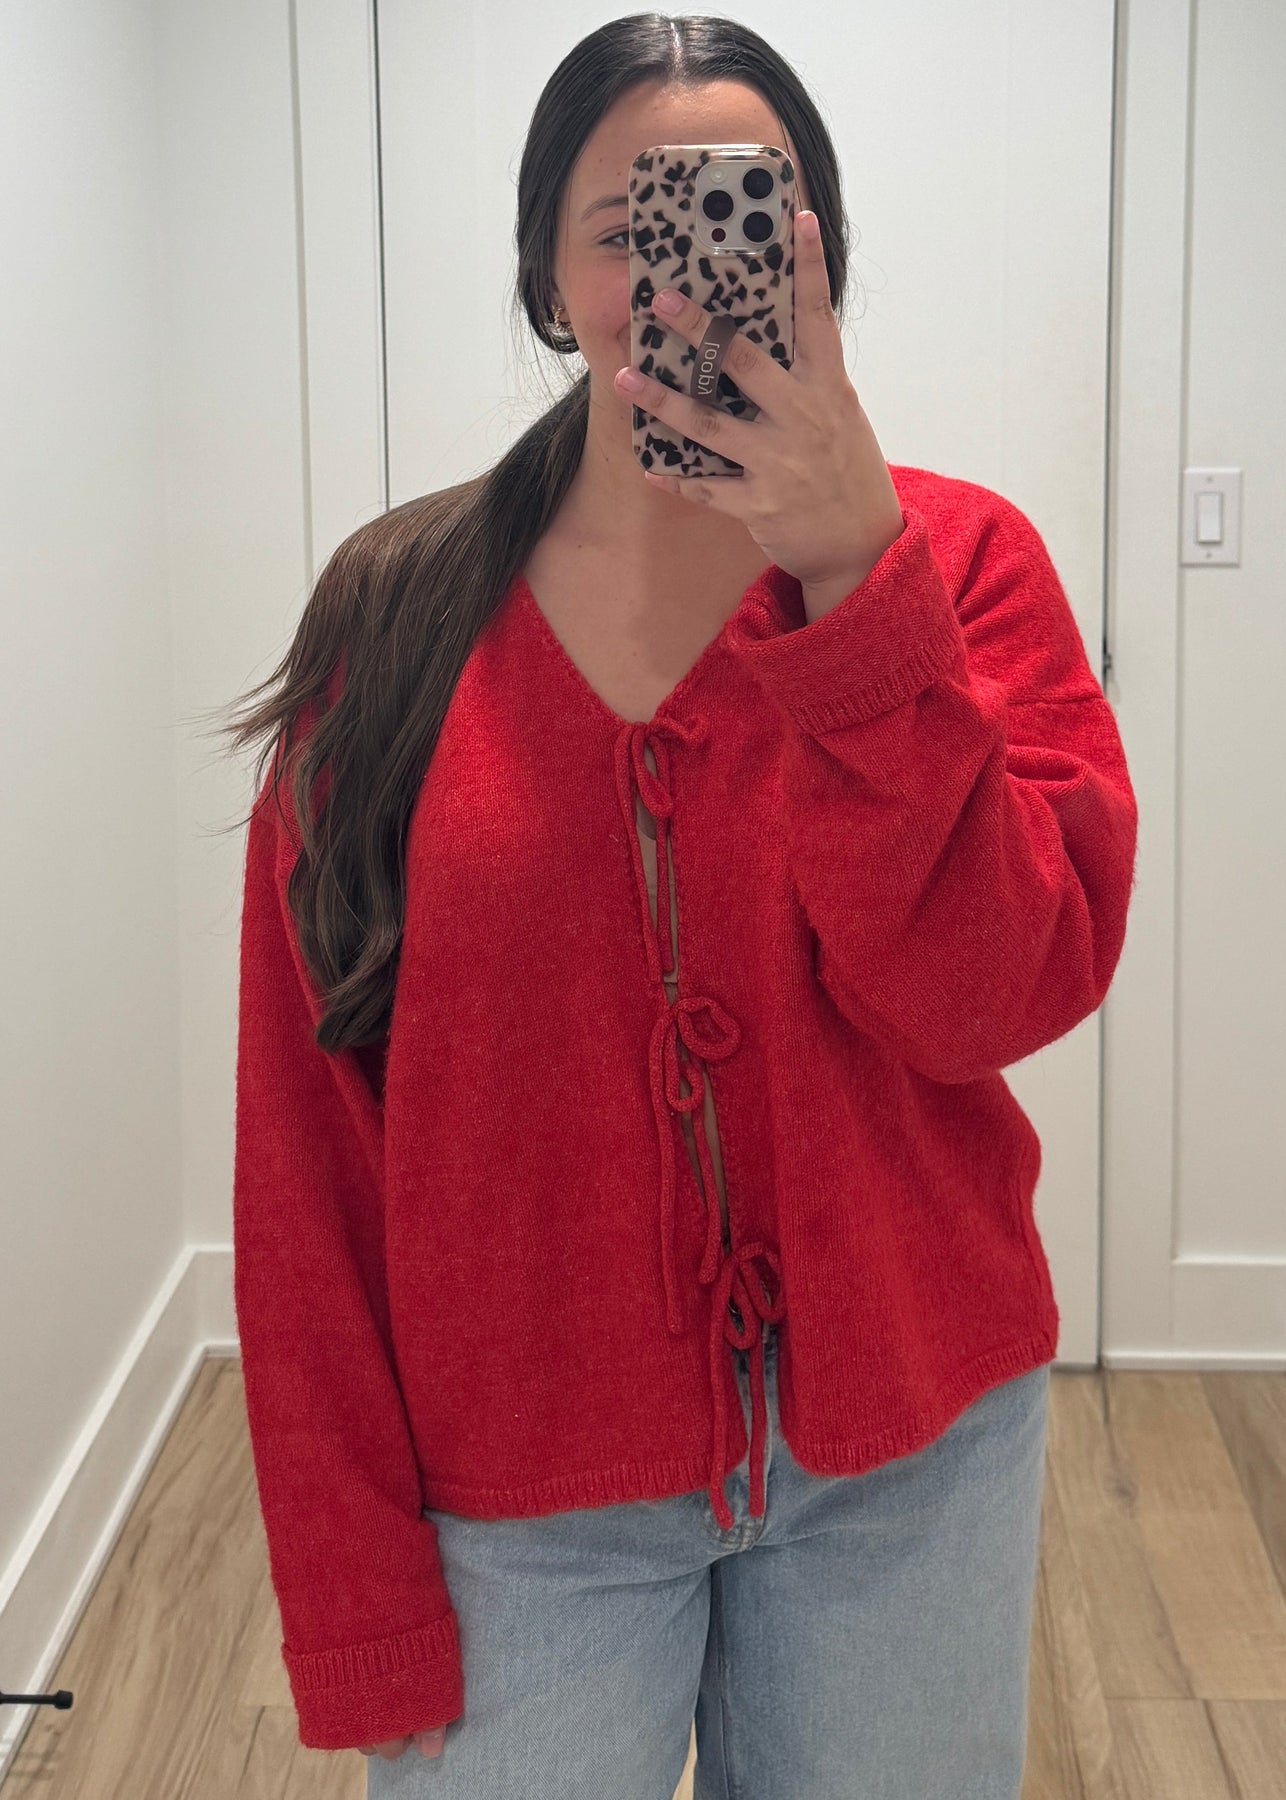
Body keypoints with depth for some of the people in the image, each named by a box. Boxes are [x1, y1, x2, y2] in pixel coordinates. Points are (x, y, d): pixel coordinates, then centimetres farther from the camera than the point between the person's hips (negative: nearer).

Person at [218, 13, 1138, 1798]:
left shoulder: (955, 559, -4)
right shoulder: (398, 613, -4)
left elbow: (997, 994, -16)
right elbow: (308, 1129, -4)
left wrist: (855, 578, -24)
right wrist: (356, 1601, -5)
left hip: (904, 1457, 1)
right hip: (518, 1490, 0)